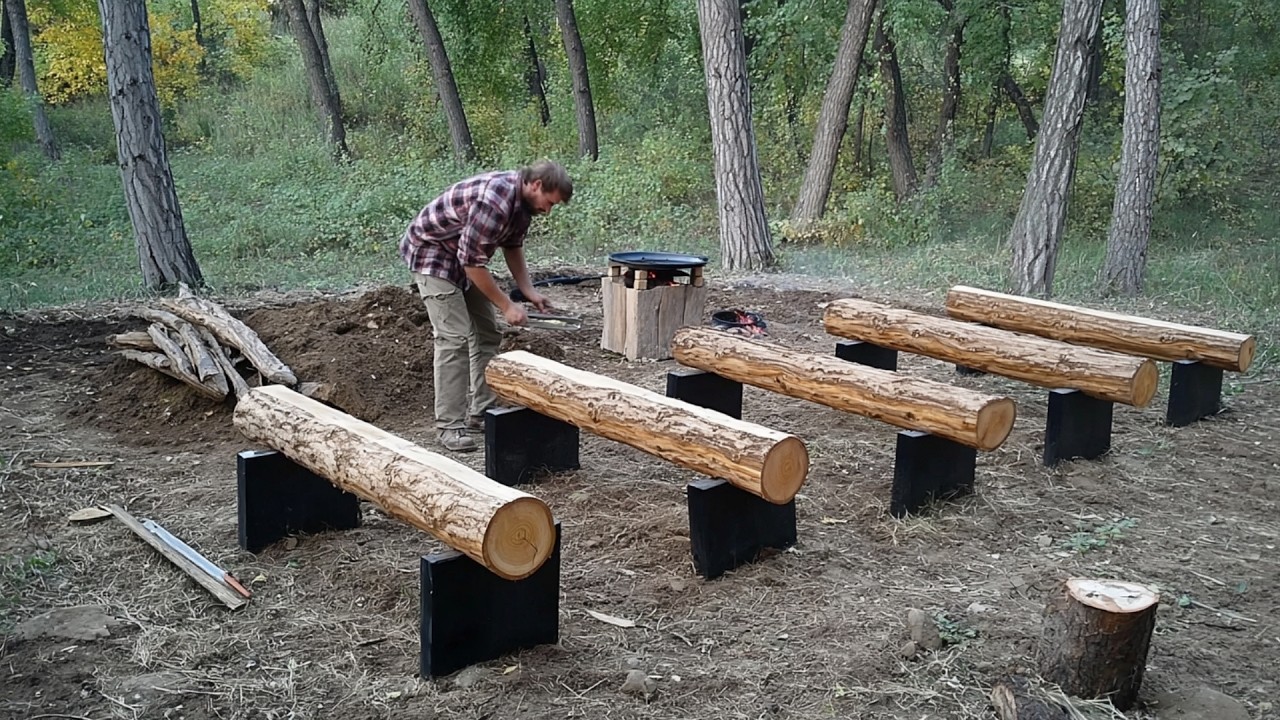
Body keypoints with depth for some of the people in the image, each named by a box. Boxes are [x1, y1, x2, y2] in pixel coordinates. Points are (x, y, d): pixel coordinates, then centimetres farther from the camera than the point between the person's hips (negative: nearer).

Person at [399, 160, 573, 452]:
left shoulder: (524, 200, -4)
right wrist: (506, 305, -22)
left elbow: (513, 245, 10)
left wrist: (529, 292, 1)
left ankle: (482, 412, 16)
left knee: (487, 334, 8)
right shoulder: (494, 201, -34)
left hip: (466, 257, 10)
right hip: (432, 252, -10)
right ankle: (449, 425, -11)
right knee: (454, 337, -16)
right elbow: (472, 260, -30)